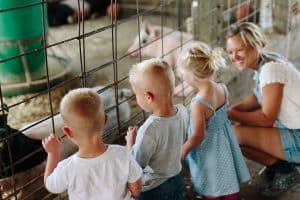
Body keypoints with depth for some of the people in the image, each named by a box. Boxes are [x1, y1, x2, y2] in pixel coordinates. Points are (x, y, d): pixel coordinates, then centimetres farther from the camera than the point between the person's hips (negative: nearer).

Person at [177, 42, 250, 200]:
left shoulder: (198, 104, -34)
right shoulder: (222, 88, -12)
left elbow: (198, 136, -25)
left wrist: (184, 150, -9)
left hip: (209, 150, -7)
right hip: (225, 142, 7)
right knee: (229, 182, 27)